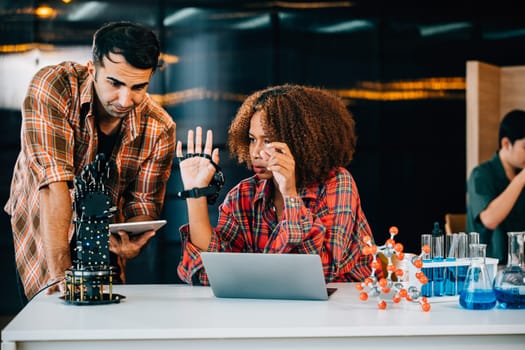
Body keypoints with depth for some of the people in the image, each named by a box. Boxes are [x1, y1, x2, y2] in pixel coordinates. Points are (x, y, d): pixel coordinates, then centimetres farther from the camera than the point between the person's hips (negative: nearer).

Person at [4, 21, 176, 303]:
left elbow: (143, 202, -6)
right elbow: (52, 181, -33)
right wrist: (60, 271, -40)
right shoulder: (52, 86, -25)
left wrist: (132, 244, -31)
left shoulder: (160, 128, -15)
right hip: (41, 242, -2)